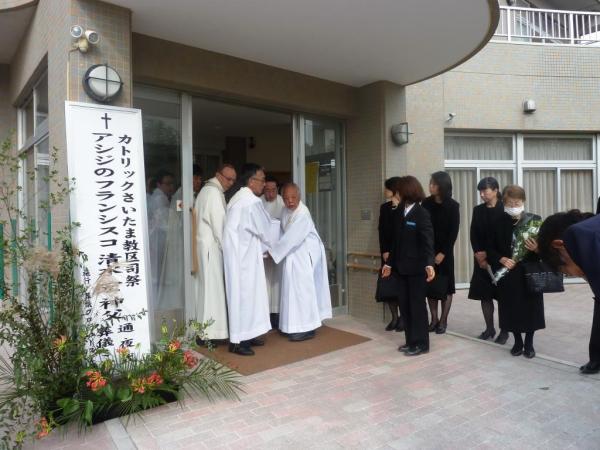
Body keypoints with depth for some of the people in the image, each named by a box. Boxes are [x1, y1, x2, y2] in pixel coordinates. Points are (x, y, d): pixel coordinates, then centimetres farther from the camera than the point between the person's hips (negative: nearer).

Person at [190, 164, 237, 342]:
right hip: (210, 246, -10)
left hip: (203, 244, 10)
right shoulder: (214, 192, -14)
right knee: (212, 287, -5)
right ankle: (209, 332, 0)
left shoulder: (207, 190, 17)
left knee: (203, 286, 13)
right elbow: (219, 223, -18)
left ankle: (200, 327, 21)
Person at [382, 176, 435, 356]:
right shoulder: (399, 212, 9)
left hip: (416, 267, -7)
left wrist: (429, 264, -31)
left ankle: (421, 343, 15)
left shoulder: (422, 214, -11)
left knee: (417, 305, 2)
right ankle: (410, 341, 24)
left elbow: (427, 242, -17)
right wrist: (389, 263, 16)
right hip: (401, 267, 7)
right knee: (404, 304, 11)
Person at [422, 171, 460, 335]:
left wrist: (443, 252, -12)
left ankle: (443, 321, 16)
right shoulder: (426, 203, 0)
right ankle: (434, 319, 17)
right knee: (429, 286, 5)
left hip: (444, 251, -2)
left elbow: (454, 232, -7)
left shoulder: (452, 206, -6)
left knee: (445, 287, 6)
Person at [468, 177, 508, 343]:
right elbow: (473, 234, 4)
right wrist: (478, 254, -8)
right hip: (481, 259, 4)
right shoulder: (478, 210, 8)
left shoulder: (504, 210, -6)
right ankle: (489, 328, 19)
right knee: (484, 295, 7)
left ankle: (504, 330, 15)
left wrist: (490, 255, -11)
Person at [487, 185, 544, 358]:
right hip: (507, 274, 1)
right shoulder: (499, 222, -1)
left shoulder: (535, 220, -3)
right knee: (511, 309, 8)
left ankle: (529, 343, 26)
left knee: (530, 308, 7)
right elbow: (491, 248, 3)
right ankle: (517, 341, 27)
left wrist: (536, 248, -23)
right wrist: (501, 260, -14)